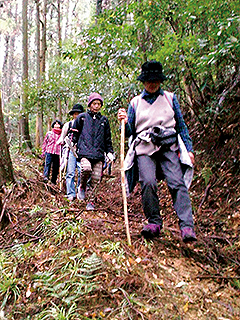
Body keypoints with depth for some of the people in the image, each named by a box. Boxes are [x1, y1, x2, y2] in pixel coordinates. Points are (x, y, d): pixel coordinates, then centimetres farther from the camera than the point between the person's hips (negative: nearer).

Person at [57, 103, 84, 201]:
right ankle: (71, 194, -2)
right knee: (70, 172, -7)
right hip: (70, 150, 0)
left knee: (81, 172, -11)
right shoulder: (68, 125, 16)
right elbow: (62, 137, 17)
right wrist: (61, 141, -5)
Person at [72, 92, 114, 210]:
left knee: (96, 178, -5)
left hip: (98, 153, 3)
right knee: (86, 168, -30)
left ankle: (90, 201, 11)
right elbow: (74, 133, 18)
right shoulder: (82, 117, 11)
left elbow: (107, 139, 22)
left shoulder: (104, 120, 18)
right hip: (84, 151, -2)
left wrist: (109, 152, 13)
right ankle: (82, 187, 1)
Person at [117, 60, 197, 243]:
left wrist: (189, 149, 9)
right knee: (148, 182, -22)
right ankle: (154, 222, -6)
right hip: (145, 149, 0)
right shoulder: (135, 102, 17)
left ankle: (187, 226, -19)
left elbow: (181, 125, 17)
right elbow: (129, 132, 17)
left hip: (168, 147, 0)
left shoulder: (170, 98, 17)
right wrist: (125, 122, -5)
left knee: (177, 183, -17)